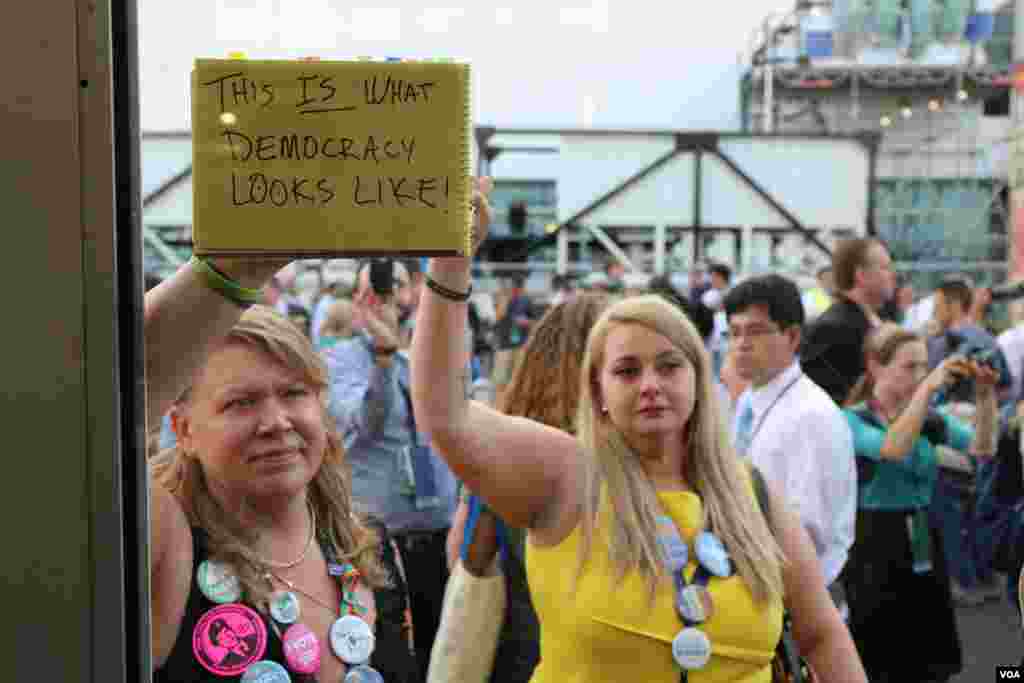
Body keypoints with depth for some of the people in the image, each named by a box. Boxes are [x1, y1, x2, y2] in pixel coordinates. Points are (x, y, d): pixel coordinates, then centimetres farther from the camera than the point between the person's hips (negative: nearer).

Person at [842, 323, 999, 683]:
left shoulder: (930, 418, 7)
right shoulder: (851, 420, -9)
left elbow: (982, 449, -5)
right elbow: (892, 449, -29)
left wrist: (986, 397, -19)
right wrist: (928, 387, -31)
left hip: (924, 547, 5)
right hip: (876, 550, -5)